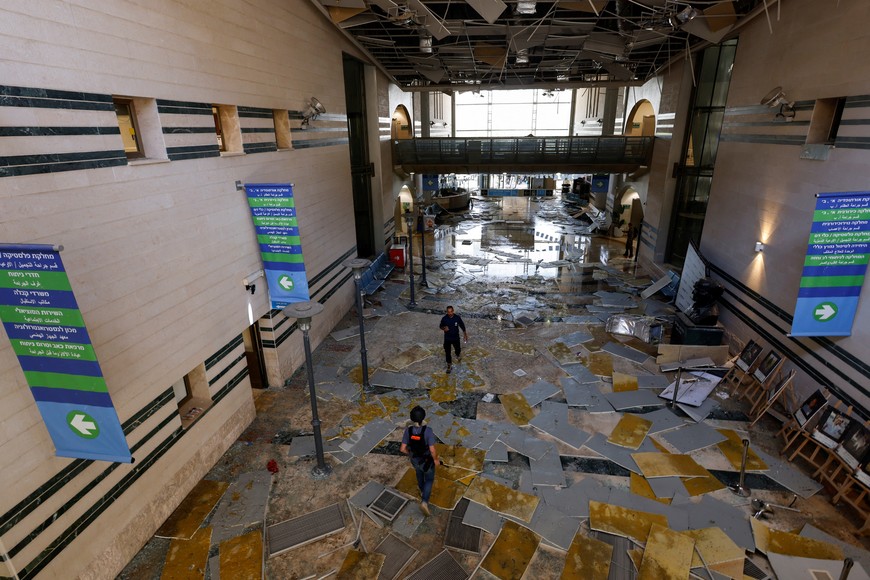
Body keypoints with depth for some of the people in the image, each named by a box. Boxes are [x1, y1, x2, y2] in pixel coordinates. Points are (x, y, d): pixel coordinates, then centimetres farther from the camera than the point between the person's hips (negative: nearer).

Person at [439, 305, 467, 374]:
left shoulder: (457, 317, -15)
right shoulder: (444, 318, -15)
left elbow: (462, 326, -1)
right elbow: (440, 326, 0)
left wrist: (465, 335, 5)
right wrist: (444, 328, -23)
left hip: (456, 338, 0)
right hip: (447, 338, 0)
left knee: (457, 350, 15)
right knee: (447, 352, 7)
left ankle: (458, 355, 53)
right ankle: (449, 365, 27)